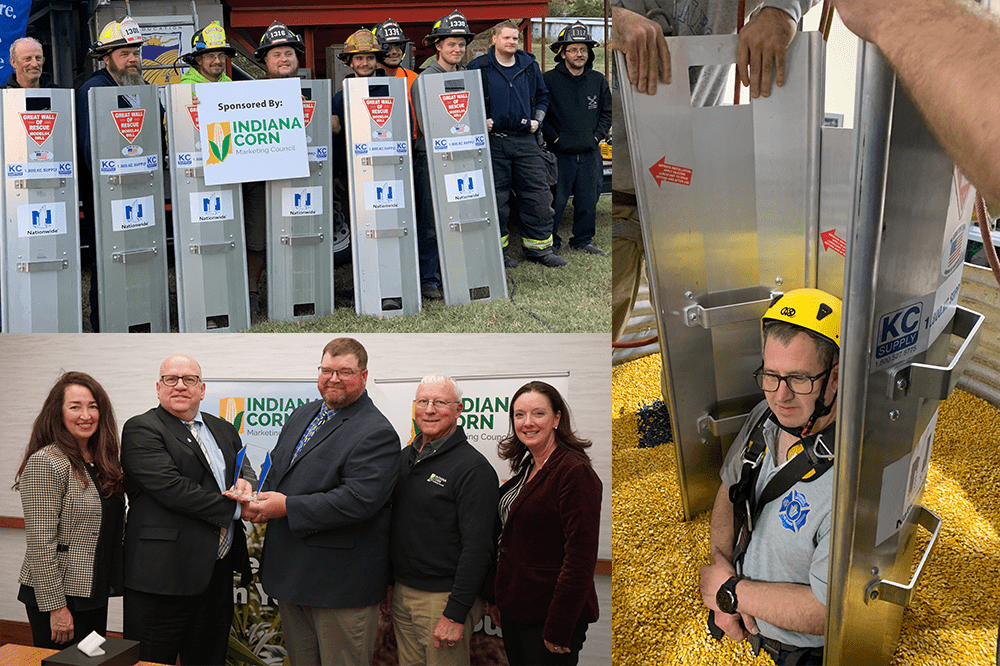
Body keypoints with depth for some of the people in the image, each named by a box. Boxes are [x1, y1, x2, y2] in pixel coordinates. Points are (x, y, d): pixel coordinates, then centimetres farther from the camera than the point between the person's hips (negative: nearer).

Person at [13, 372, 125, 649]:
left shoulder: (101, 461, 10)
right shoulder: (45, 463, -15)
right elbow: (40, 543, -18)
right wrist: (56, 606, -19)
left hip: (94, 595, 8)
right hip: (56, 595, -8)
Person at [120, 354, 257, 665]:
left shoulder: (223, 430, 16)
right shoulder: (141, 429, -7)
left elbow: (246, 470, 19)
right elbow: (172, 488, -18)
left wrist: (245, 484, -7)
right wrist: (233, 509, -14)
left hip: (217, 572, 7)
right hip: (164, 575, -7)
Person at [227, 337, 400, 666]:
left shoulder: (377, 433, -15)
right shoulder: (301, 416, 14)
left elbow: (359, 500, -24)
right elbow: (274, 467, 22)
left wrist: (287, 507, -20)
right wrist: (262, 497, -2)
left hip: (340, 584, -8)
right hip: (290, 575, 8)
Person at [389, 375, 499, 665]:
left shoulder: (474, 468, -14)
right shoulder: (405, 457, 11)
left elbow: (478, 549, -19)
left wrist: (456, 614, -22)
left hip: (442, 598, -7)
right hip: (401, 592, 7)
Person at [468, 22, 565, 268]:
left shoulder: (529, 65, 12)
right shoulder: (479, 67, 0)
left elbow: (542, 95, 23)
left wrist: (537, 119, 9)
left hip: (525, 140, 3)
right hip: (493, 141, -3)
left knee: (538, 194, 1)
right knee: (496, 198, 2)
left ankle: (539, 247, 12)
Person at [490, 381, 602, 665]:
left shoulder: (575, 472, -17)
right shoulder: (526, 469, 10)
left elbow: (580, 559, -21)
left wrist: (559, 630, -21)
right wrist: (498, 600, 13)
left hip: (548, 619, -8)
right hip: (515, 610, 8)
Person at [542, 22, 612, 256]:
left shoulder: (598, 80, 8)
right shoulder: (548, 80, -6)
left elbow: (607, 111, 16)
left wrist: (598, 135, 4)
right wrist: (554, 138, -9)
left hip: (589, 152, 4)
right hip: (560, 153, -4)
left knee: (587, 200, 10)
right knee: (555, 201, -3)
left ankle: (582, 240, 24)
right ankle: (549, 243, 10)